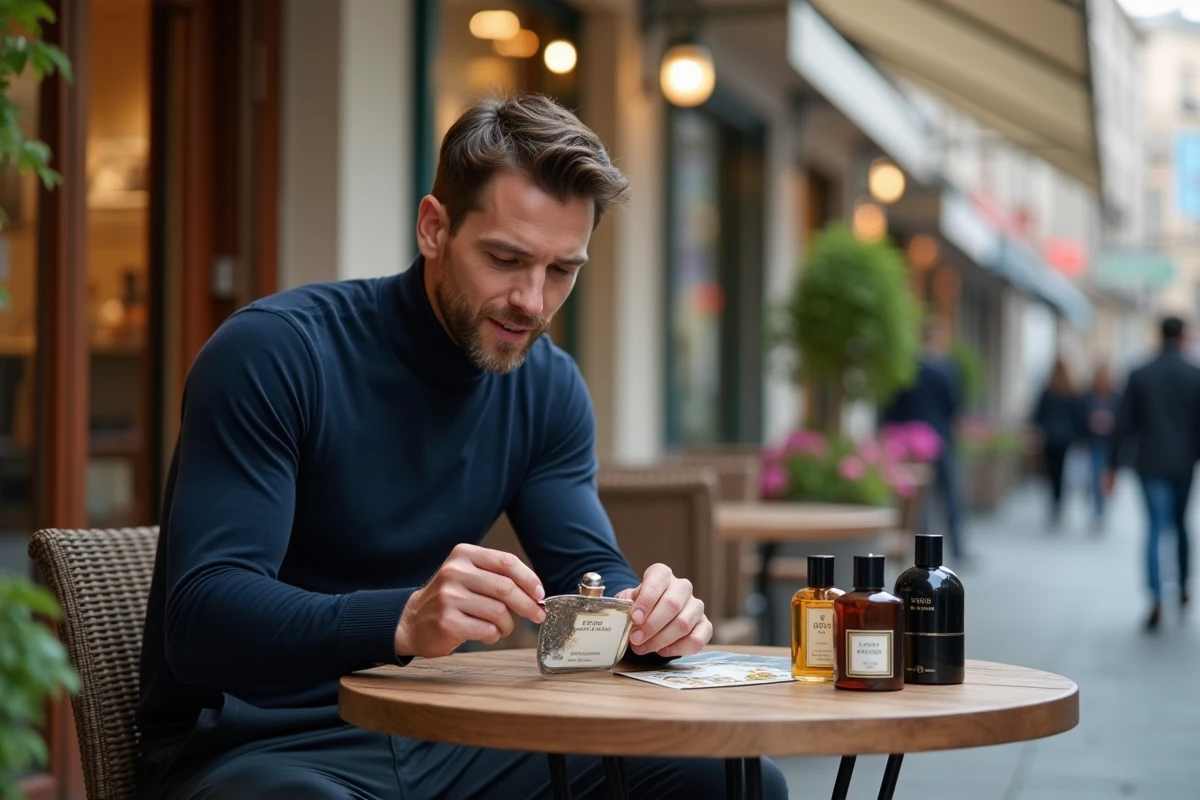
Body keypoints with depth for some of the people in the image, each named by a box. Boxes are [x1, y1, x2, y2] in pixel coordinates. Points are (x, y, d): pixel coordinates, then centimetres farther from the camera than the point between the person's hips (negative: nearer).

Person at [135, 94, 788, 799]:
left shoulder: (548, 387, 6)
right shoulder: (274, 353, -16)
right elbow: (201, 615, -25)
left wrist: (650, 611, -19)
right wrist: (405, 621, -42)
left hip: (433, 735, 6)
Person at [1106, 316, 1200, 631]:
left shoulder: (1139, 376, -4)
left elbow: (1124, 424, -3)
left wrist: (1113, 466, 2)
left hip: (1151, 464, -1)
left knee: (1156, 527, -3)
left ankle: (1157, 598, -18)